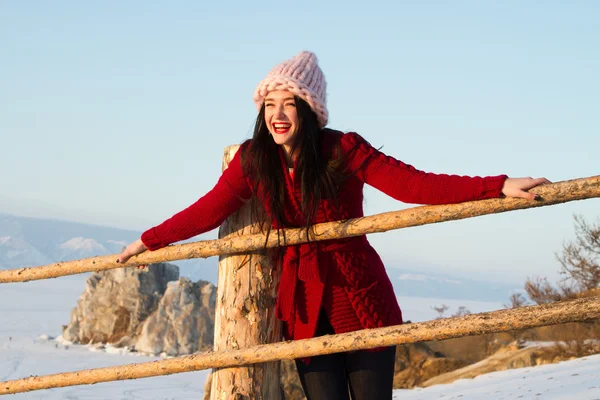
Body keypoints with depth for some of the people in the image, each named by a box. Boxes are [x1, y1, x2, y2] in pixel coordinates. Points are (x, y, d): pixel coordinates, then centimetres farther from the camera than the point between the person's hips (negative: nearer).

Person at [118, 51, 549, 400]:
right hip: (304, 308, 2)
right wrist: (149, 241, 15)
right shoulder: (252, 159, -3)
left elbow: (413, 183, -20)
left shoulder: (342, 150, -12)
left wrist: (499, 188, -30)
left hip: (361, 299, -2)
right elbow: (208, 210, 8)